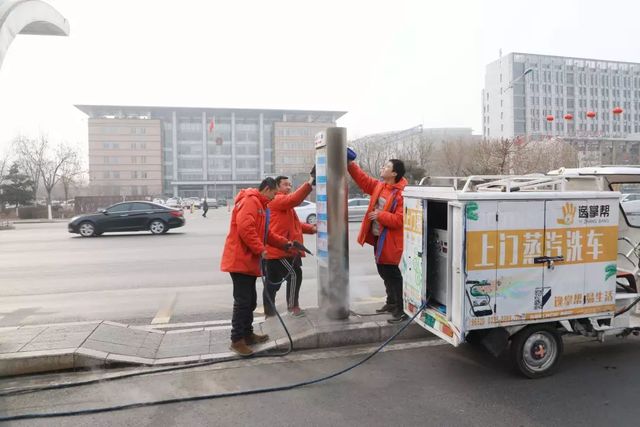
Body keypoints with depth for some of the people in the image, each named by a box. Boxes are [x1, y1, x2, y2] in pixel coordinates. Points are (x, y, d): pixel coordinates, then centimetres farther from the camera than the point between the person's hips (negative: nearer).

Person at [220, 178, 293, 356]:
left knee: (250, 300, 15)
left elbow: (265, 233, 25)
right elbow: (245, 228, -26)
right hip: (240, 260, -11)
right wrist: (261, 250, -22)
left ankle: (247, 334, 25)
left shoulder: (260, 205, 22)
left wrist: (284, 243, 16)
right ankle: (237, 340, 0)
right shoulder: (250, 201, -13)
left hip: (249, 261, 11)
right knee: (242, 301, -7)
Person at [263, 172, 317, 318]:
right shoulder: (276, 199, -8)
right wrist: (309, 184, -31)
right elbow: (294, 199, -27)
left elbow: (294, 223, 23)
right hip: (279, 249, -11)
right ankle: (293, 306, 0)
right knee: (294, 274, -9)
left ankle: (269, 312, 19)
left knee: (273, 281, 12)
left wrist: (311, 229, 9)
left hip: (280, 249, 11)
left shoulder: (285, 205, 25)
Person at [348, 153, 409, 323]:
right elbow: (364, 181, 18)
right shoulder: (380, 186, 6)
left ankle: (402, 310, 5)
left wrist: (380, 215, -23)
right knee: (384, 272, 20)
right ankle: (391, 303, 36)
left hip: (389, 241, -9)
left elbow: (399, 220, -25)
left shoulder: (401, 194, -20)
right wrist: (350, 165, 10)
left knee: (392, 274, -5)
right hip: (378, 238, 9)